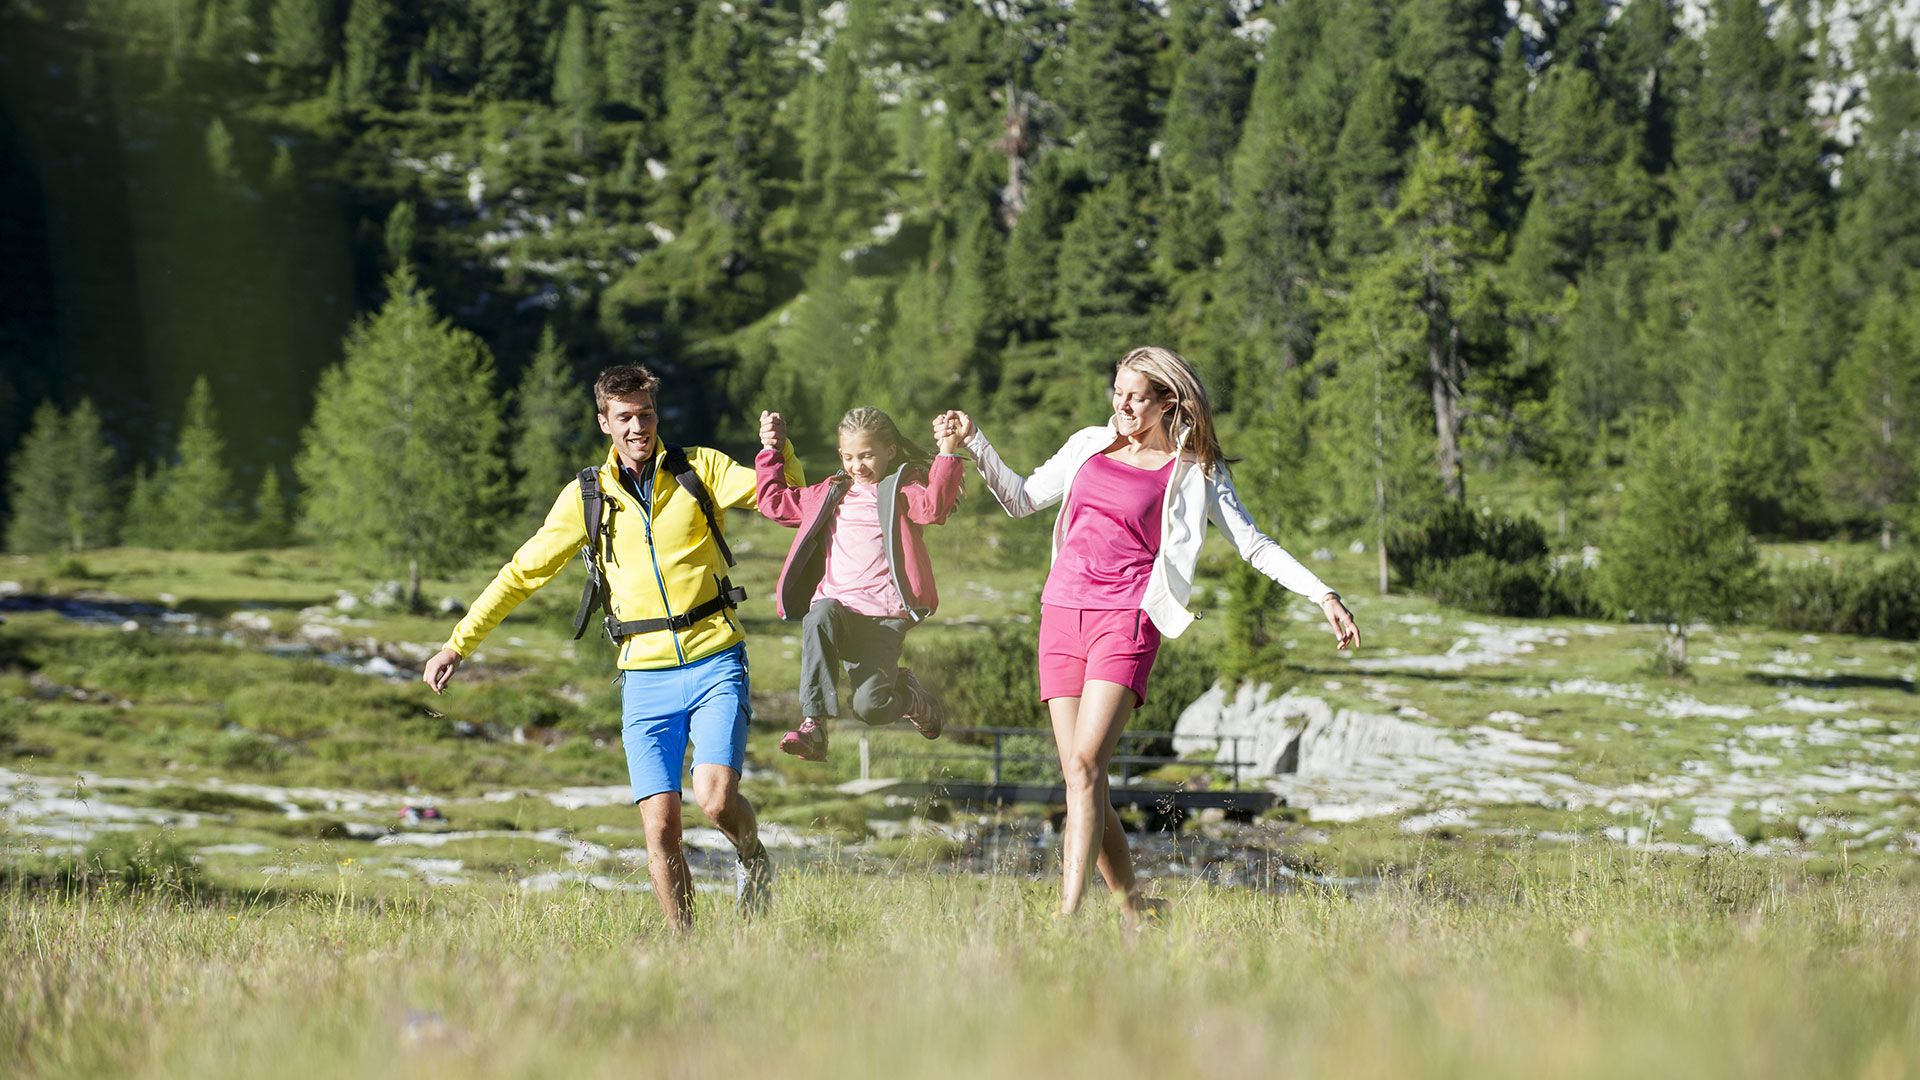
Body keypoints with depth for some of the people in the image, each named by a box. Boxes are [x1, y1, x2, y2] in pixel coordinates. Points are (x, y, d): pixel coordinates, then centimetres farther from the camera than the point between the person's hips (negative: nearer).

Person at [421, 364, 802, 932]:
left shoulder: (699, 469, 4)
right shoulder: (588, 495, 8)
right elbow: (523, 571, 13)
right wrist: (460, 642, 12)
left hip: (716, 665, -2)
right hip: (646, 676, 2)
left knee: (716, 798, -19)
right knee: (660, 826, -8)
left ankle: (753, 858, 13)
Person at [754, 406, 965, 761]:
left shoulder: (902, 490, 9)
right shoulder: (831, 495, 23)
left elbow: (933, 507, -14)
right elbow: (775, 503, 30)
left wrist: (948, 455, -21)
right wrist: (772, 451, 25)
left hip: (885, 616, -3)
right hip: (838, 605, 3)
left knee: (870, 706, -18)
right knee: (821, 617, -37)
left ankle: (911, 695, 22)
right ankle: (813, 724, -38)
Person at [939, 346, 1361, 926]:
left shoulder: (1193, 472, 6)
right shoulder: (1090, 446, 18)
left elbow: (1254, 544, 6)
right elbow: (1021, 498, 26)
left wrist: (1324, 596, -3)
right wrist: (974, 441, 14)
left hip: (1127, 619, -5)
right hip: (1063, 614, 5)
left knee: (1086, 766, -19)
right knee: (1078, 777, -1)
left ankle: (1068, 918, -25)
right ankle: (1132, 905, 13)